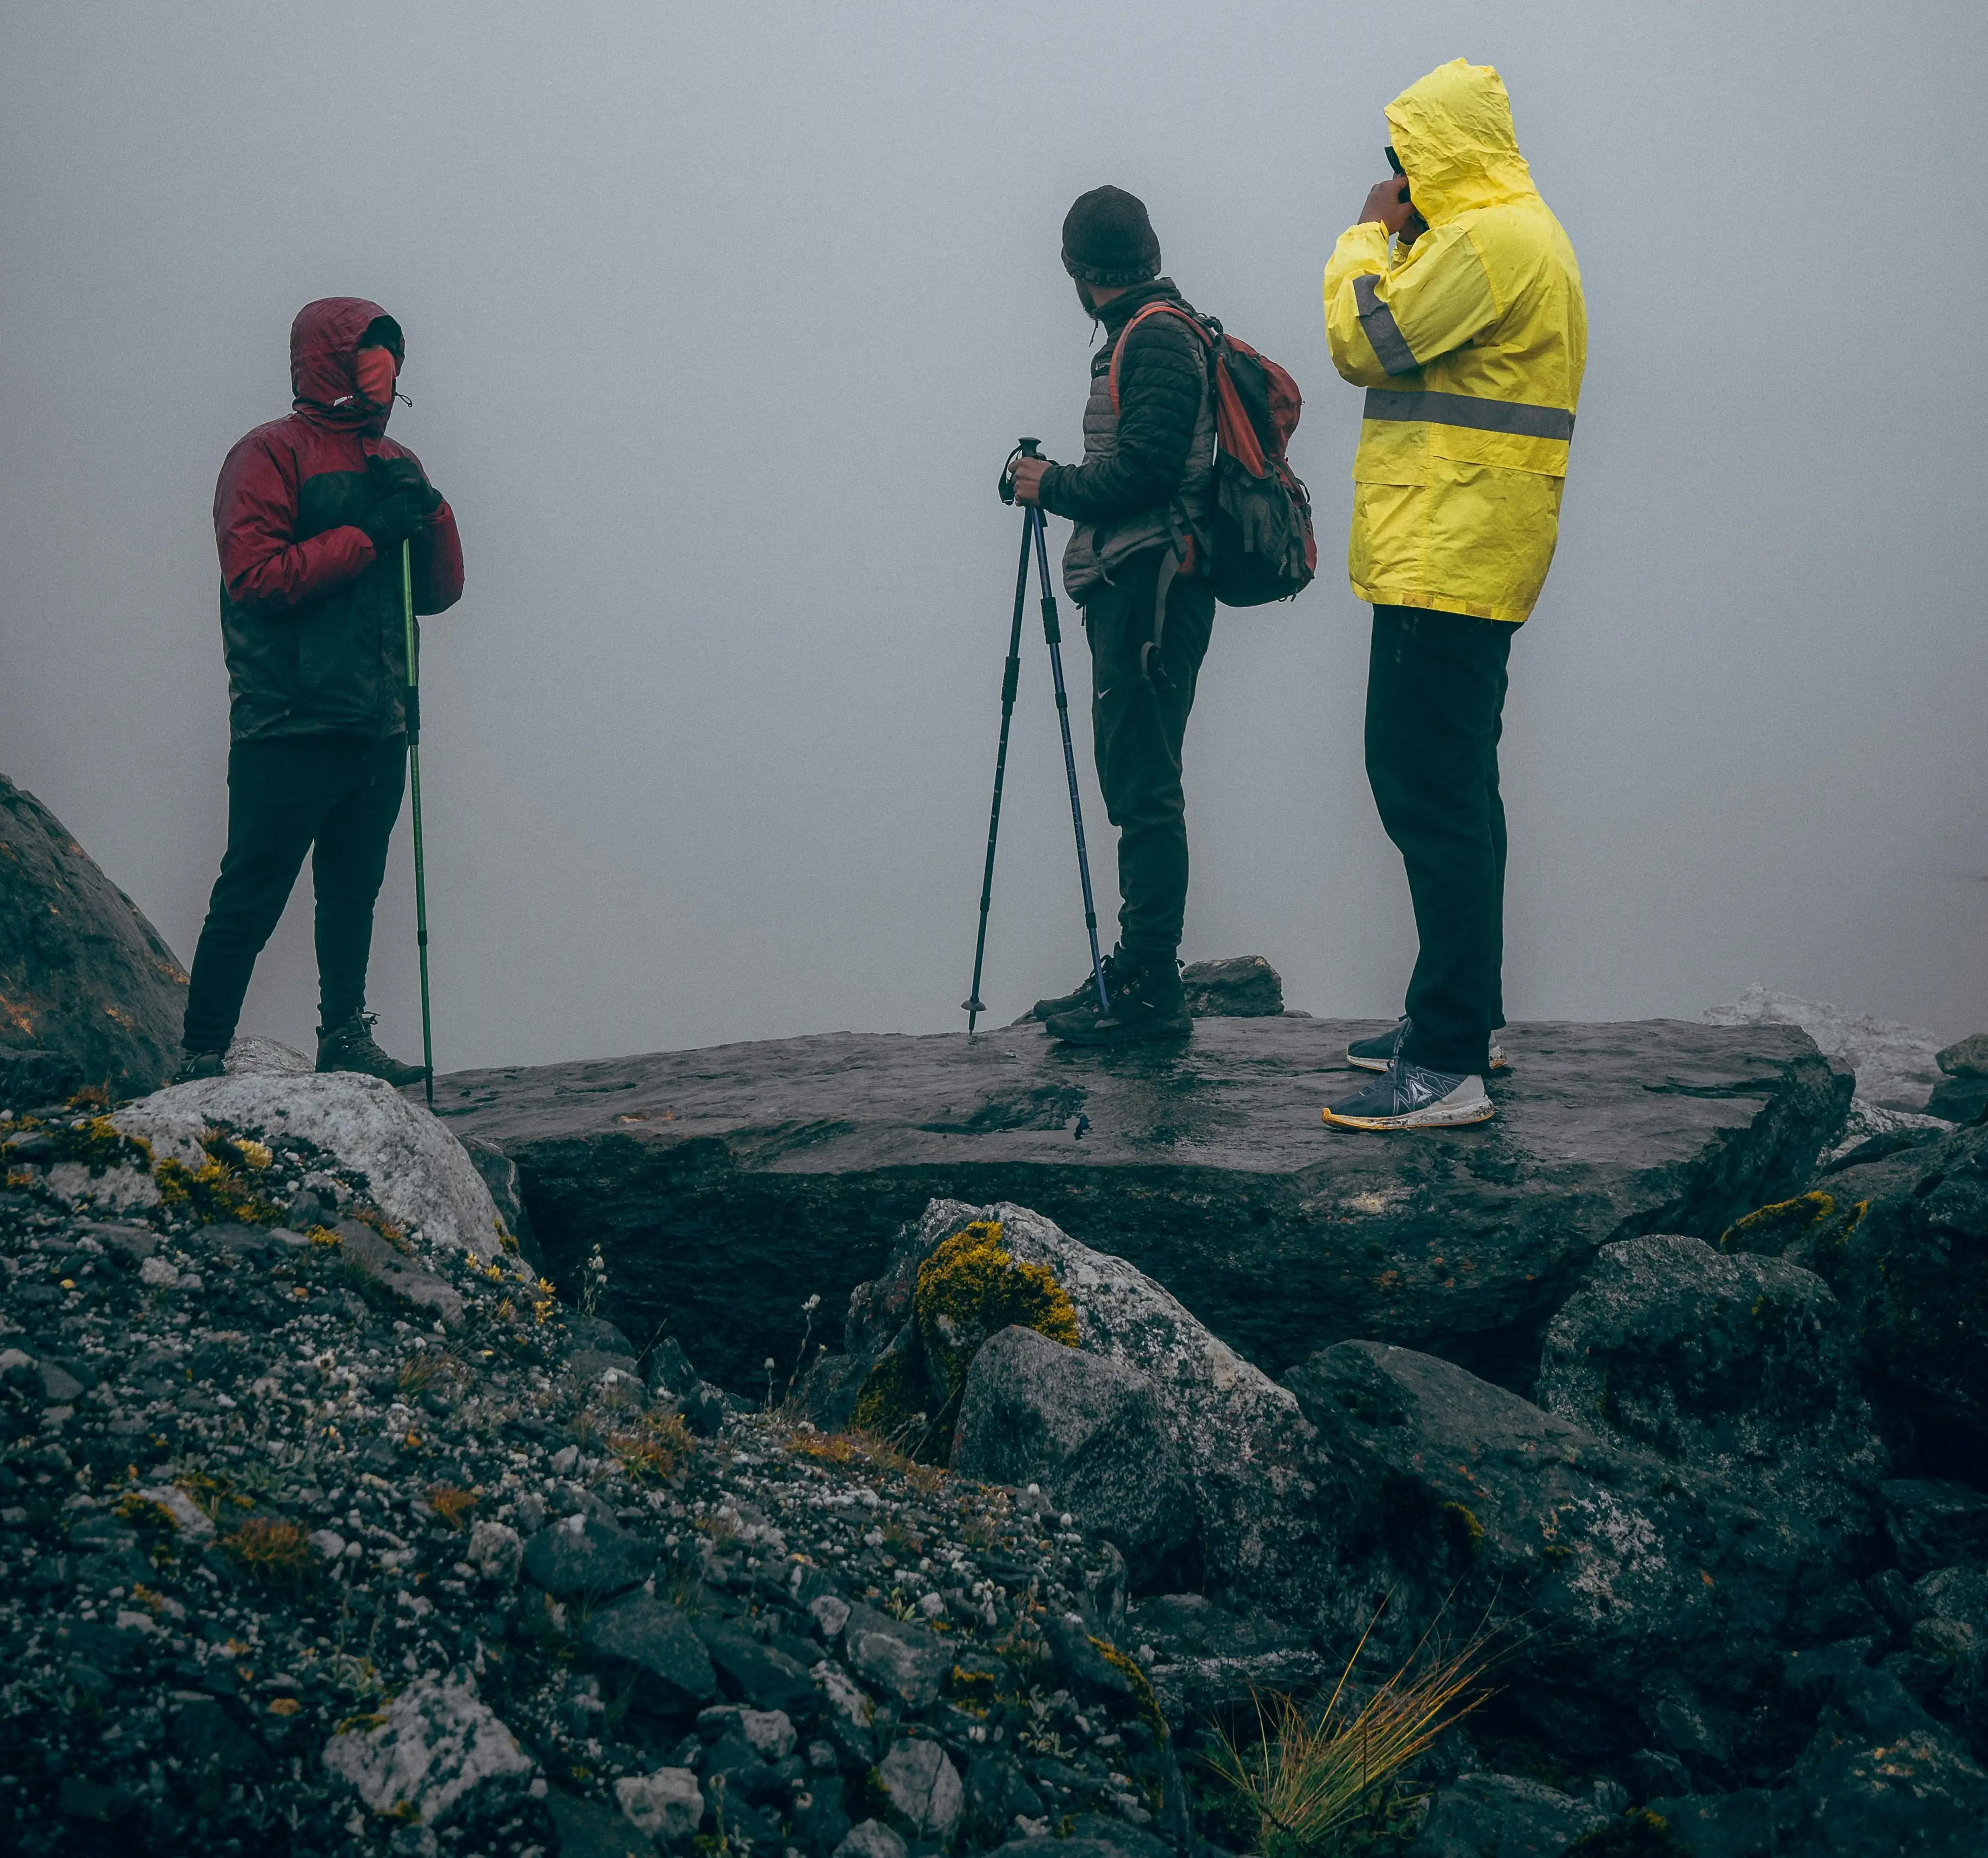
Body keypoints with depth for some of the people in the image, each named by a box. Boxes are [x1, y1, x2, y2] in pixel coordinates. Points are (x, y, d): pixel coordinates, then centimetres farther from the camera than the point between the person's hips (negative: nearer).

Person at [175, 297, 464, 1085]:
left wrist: (429, 511, -2)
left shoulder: (396, 464, 18)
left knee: (353, 894, 13)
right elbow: (255, 576, -15)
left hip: (377, 727, 7)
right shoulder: (271, 454, -3)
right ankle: (202, 1060, 0)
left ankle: (346, 1039, 22)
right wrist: (369, 534, -15)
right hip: (290, 727, -7)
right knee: (248, 903, -5)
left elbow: (440, 593, 16)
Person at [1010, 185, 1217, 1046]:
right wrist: (1065, 487, 17)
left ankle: (1152, 989, -7)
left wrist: (1055, 486, -9)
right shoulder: (1144, 338, 21)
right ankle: (1136, 971, 17)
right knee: (1135, 783, 12)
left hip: (1151, 589, -10)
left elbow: (1146, 467, -20)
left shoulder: (1157, 339, -10)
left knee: (1144, 788, -9)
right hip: (1133, 589, 10)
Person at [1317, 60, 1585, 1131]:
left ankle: (1447, 1070, -15)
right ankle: (1460, 1021, 26)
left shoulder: (1487, 239, -14)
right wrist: (1395, 240, 16)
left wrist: (1369, 235, -3)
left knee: (1428, 790, -13)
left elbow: (1365, 342, -13)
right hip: (1470, 560, 11)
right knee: (1449, 789, 17)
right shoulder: (1516, 234, 21)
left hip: (1447, 554, -11)